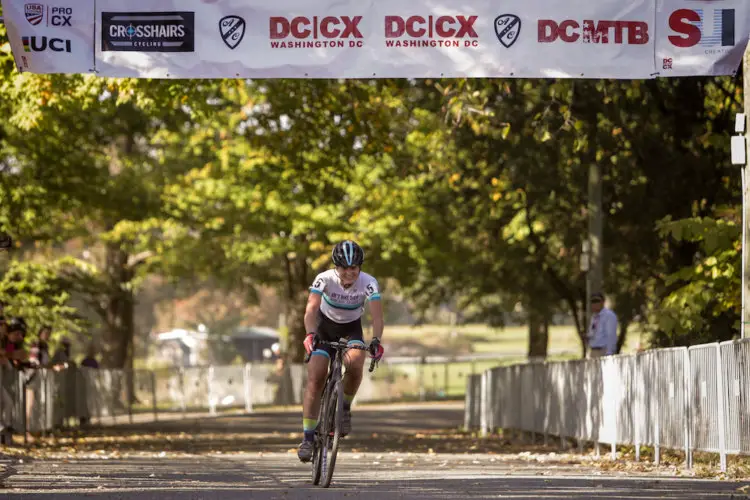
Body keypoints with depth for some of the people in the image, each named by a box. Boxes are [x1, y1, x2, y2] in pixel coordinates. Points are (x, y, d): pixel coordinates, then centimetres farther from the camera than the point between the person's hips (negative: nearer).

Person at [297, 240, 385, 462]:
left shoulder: (368, 283, -25)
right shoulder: (325, 279, -27)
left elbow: (377, 315, -35)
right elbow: (311, 309, -38)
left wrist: (376, 340, -53)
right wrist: (310, 334, -57)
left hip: (351, 329, 0)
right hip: (325, 326, 0)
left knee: (355, 364, -31)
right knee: (315, 378, -16)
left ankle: (345, 407, -4)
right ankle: (308, 437, -10)